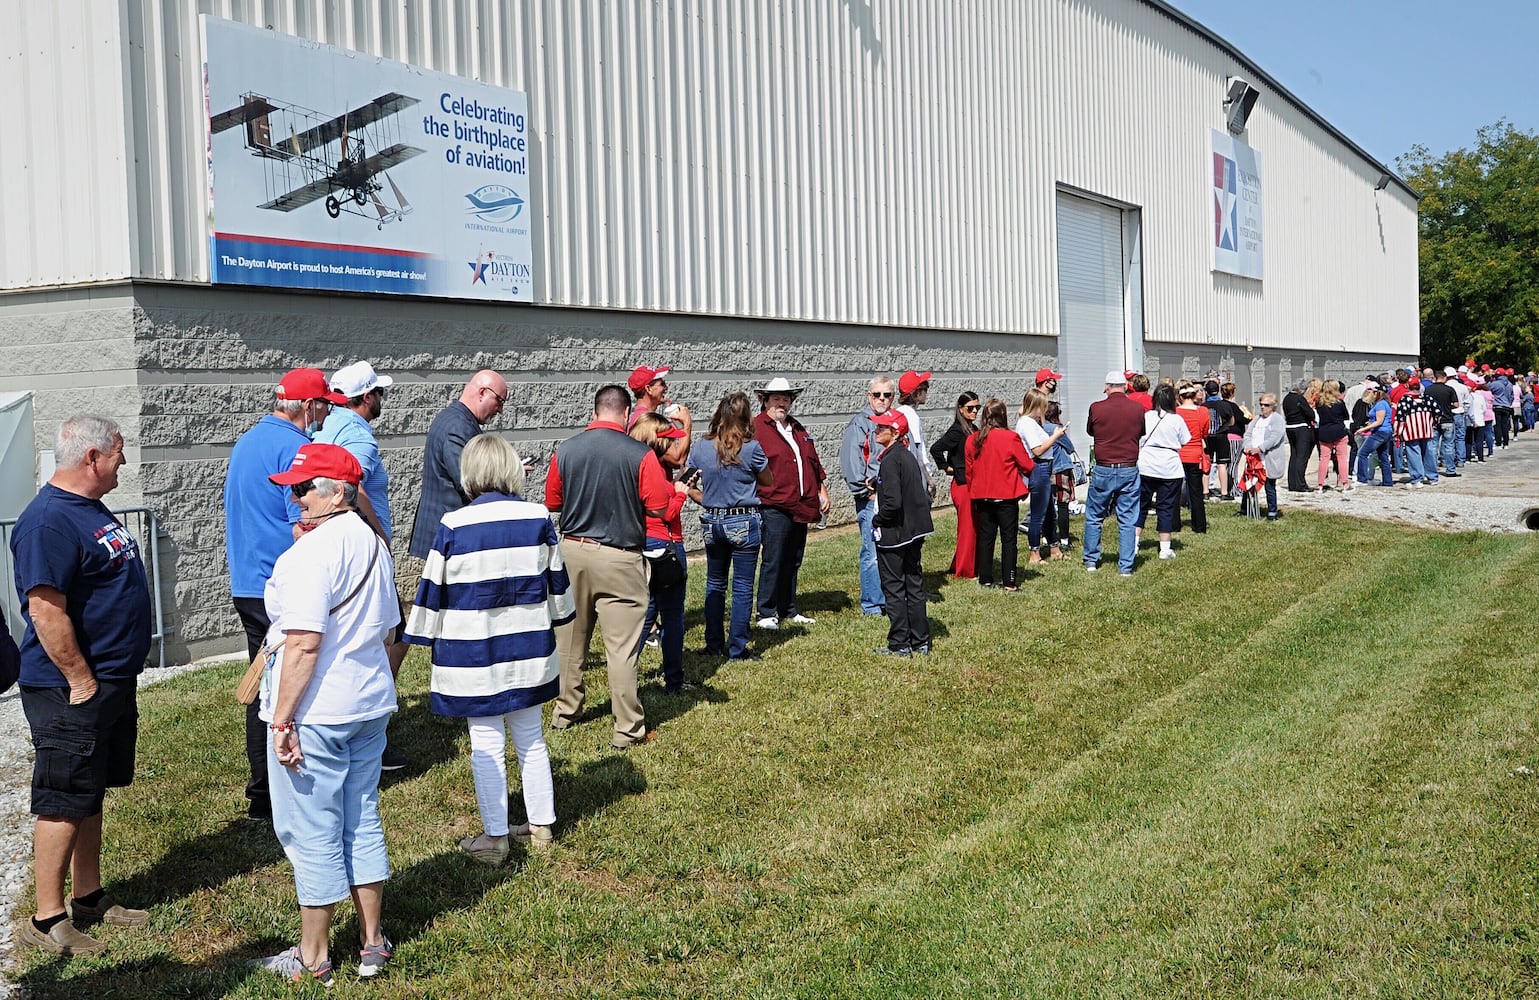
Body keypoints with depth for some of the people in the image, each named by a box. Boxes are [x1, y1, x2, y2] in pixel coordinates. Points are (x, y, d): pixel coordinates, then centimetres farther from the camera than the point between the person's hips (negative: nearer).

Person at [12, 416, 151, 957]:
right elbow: (46, 612, -25)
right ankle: (46, 921, 10)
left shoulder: (91, 509, 11)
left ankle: (88, 898, 29)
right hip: (71, 690, -10)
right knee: (64, 802, -1)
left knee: (92, 794, 17)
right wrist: (82, 682, -21)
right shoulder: (49, 521, -21)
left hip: (112, 682, 10)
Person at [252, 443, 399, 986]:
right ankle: (371, 943, 25)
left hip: (316, 711, -9)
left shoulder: (312, 550, -18)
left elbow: (304, 642, -23)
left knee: (312, 833, 3)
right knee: (362, 822, 16)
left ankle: (313, 958, 14)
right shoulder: (373, 544, 10)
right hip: (370, 706, 9)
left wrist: (283, 720, -19)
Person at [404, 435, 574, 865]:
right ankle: (541, 826, 25)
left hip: (474, 655, -3)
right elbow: (557, 580, 8)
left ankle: (494, 838, 14)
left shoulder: (454, 526, -12)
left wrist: (428, 639, 8)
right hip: (529, 649, 3)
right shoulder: (539, 519, -3)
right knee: (531, 739, 16)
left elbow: (433, 588, -5)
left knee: (487, 746, 6)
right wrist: (551, 620, 24)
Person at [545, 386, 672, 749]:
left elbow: (552, 503, 9)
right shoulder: (640, 454, -12)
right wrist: (671, 486, 9)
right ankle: (628, 730, 5)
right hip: (619, 558, -4)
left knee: (569, 638, 18)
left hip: (572, 551, 4)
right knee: (622, 647, 0)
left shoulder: (565, 449, 0)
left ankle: (565, 711, 32)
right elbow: (658, 508, -11)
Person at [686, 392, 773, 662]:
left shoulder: (701, 448, -1)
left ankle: (714, 645, 21)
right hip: (744, 523, -4)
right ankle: (737, 648, 7)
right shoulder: (751, 448, -11)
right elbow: (768, 481, 3)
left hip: (712, 522, 4)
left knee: (715, 583, 16)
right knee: (742, 586, 4)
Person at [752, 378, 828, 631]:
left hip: (801, 508, 7)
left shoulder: (798, 429, 19)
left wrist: (822, 492, 20)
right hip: (774, 508, -7)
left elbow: (814, 463, 25)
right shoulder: (755, 428, -4)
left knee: (793, 562, 13)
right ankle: (766, 614, 2)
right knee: (773, 561, -6)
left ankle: (788, 611, 23)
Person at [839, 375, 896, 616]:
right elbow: (850, 461, -11)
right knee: (873, 552, -6)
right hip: (871, 499, -7)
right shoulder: (859, 423, -5)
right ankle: (872, 605, 1)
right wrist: (866, 491, -11)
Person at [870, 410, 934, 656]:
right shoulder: (908, 455, 10)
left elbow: (893, 502, -25)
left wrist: (876, 520, -9)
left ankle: (899, 645, 5)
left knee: (893, 589, 0)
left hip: (893, 534, -9)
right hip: (915, 531, 9)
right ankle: (920, 642, 19)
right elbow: (925, 493, 15)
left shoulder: (890, 460, -18)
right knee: (914, 586, 13)